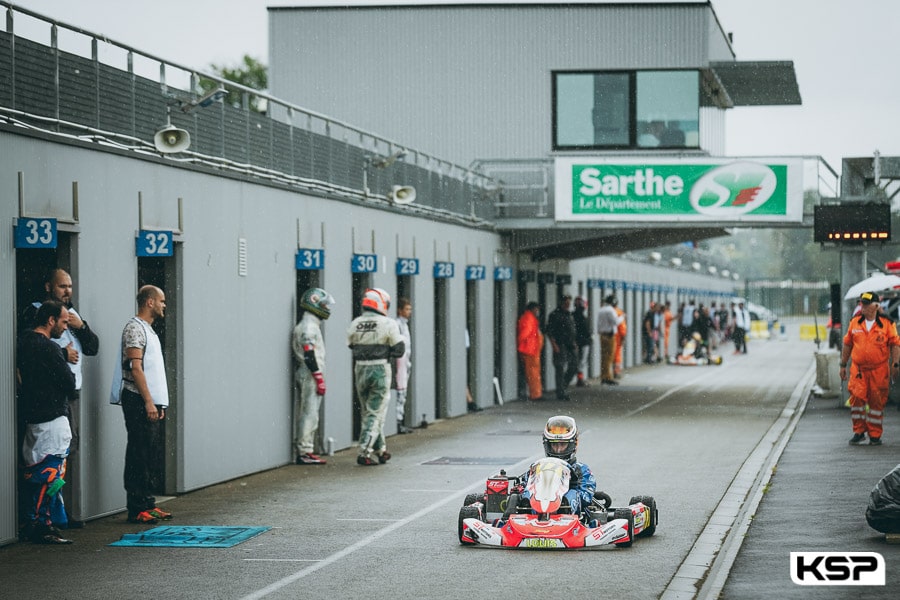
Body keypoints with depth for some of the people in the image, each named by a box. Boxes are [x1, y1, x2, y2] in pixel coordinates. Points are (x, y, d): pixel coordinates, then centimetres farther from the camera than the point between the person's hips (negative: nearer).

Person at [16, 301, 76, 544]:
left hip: (30, 415, 9)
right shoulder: (47, 348, -16)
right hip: (52, 418, -9)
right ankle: (42, 526, -6)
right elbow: (69, 382, -13)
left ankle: (29, 524, 17)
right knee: (51, 473, -6)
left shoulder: (22, 343, 11)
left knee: (34, 473, 13)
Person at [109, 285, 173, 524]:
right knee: (138, 455, -8)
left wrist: (159, 403, 19)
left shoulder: (148, 329, 19)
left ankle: (148, 504, 16)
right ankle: (137, 509, -6)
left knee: (149, 454, 11)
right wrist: (148, 401, -21)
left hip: (151, 402, 10)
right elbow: (135, 369, -18)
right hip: (139, 402, -10)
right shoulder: (135, 328, -11)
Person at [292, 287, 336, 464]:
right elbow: (309, 355, -20)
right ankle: (304, 453, -9)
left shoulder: (308, 325, 19)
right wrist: (320, 379, -19)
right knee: (309, 414, -9)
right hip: (310, 376, -10)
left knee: (304, 414, 10)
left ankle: (302, 450, 13)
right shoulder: (309, 326, -14)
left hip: (303, 375, 10)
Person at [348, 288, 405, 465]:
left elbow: (350, 347, 5)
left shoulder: (354, 324, 3)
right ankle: (364, 453, -9)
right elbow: (399, 350, -7)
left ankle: (380, 449, 27)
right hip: (380, 371, -4)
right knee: (375, 414, 0)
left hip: (360, 370, 5)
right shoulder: (388, 324, -10)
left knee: (367, 413, 17)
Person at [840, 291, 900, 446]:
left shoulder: (887, 324, 0)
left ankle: (875, 435, 13)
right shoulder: (854, 323, 7)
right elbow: (847, 345, 14)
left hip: (879, 371, -2)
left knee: (877, 403, 3)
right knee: (856, 399, -7)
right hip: (858, 370, 2)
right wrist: (843, 365, 14)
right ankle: (858, 432, 7)